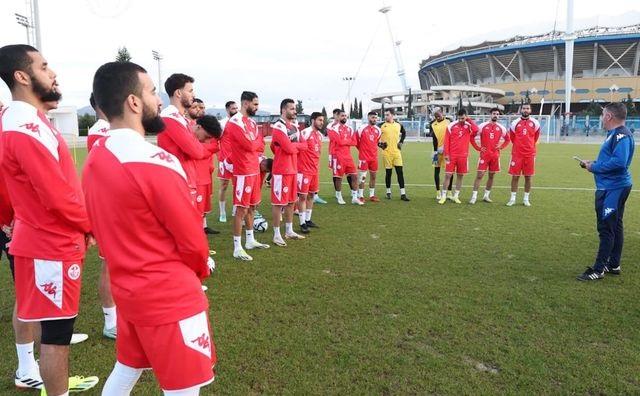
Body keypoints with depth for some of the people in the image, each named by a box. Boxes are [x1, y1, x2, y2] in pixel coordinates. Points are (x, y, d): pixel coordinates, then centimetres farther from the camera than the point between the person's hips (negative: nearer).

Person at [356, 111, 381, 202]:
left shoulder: (378, 130, 7)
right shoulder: (362, 128, -10)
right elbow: (356, 140, 0)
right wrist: (362, 149, 7)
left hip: (374, 156, 6)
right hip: (363, 157, -6)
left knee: (373, 176, 10)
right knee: (362, 177, -3)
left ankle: (372, 195, 19)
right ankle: (360, 196, 4)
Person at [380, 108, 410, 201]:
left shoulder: (399, 125, 8)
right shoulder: (382, 126, -2)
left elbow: (404, 133, 26)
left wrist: (401, 142, 12)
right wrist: (380, 144, -7)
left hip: (396, 152, 2)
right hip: (386, 152, -2)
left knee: (400, 172, -1)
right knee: (388, 172, 4)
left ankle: (403, 194, 2)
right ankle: (388, 192, 19)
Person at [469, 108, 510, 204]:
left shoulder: (501, 128, 7)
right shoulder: (483, 126, -1)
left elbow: (507, 139, 20)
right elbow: (472, 136, 2)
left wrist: (501, 147, 4)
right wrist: (477, 148, -3)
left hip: (495, 155, 3)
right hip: (484, 155, -3)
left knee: (491, 176, 9)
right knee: (479, 175, -7)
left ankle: (486, 195, 21)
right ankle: (474, 196, -4)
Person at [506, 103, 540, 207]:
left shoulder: (535, 123, 2)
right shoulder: (515, 123, 0)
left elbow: (536, 137, 17)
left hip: (530, 154, 1)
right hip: (517, 154, -1)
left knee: (528, 177, 5)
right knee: (515, 176, 1)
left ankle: (526, 199, 15)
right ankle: (512, 198, 10)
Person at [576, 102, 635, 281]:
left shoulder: (622, 135, -18)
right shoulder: (615, 134, 14)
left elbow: (618, 162, -28)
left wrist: (594, 167, -18)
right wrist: (593, 164, 5)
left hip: (612, 189, -11)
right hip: (612, 187, 11)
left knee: (606, 229, -5)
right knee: (615, 227, 16)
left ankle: (598, 269, 1)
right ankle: (613, 265, 27)